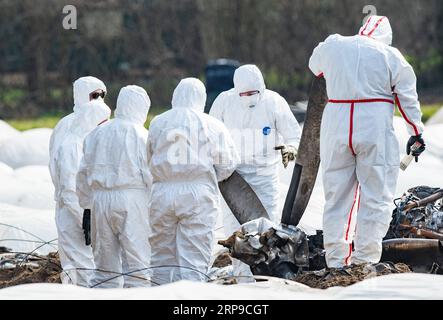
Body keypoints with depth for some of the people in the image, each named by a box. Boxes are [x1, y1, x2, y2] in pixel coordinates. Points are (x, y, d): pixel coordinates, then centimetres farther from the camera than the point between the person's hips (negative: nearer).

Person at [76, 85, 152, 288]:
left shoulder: (96, 134, 12)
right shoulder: (140, 135, -5)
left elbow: (83, 174, 15)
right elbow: (150, 174, -9)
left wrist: (87, 206, 20)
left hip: (100, 201, 5)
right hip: (131, 199, -5)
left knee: (106, 266, 10)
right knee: (137, 264, -5)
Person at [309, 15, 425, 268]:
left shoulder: (331, 47, 6)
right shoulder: (390, 55, -1)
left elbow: (316, 67, 27)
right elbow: (408, 97, 3)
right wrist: (417, 132, 13)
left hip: (336, 127, 3)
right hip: (375, 129, -3)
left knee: (337, 195, 11)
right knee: (376, 196, 2)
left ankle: (336, 262, 9)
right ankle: (365, 261, -5)